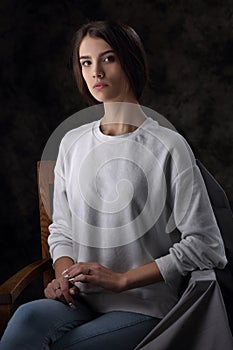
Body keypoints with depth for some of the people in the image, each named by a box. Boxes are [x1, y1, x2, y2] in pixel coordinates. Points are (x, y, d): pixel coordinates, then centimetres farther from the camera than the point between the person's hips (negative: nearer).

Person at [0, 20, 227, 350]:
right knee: (27, 318, -31)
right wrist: (64, 275, -6)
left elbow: (206, 246, -7)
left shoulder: (168, 147, -6)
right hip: (79, 301, 4)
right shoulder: (72, 143, 10)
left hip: (142, 309, -4)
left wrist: (121, 279, -11)